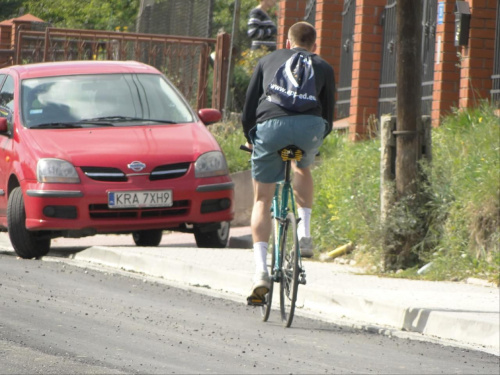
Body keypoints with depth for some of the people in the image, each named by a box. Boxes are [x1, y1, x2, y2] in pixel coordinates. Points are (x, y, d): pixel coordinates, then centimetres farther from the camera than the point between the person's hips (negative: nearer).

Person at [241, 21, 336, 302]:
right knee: (303, 168, 35)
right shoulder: (323, 67, 27)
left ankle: (261, 269, -5)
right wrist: (316, 140, 47)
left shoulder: (268, 61, 30)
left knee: (263, 200, 10)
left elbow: (249, 107, 26)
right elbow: (329, 114, 28)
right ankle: (304, 233, 22)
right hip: (309, 126, 0)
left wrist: (250, 139, 41)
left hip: (269, 126, 0)